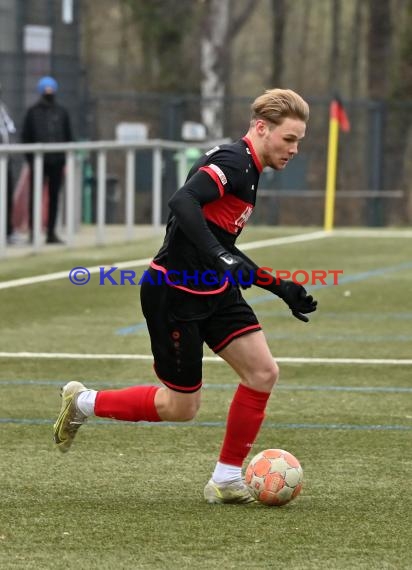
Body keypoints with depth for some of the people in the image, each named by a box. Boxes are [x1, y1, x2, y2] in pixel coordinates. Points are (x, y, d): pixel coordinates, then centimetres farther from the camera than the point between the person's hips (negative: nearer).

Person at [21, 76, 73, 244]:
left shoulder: (61, 112, 10)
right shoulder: (33, 112, 3)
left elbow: (68, 137, 12)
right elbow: (26, 136, 2)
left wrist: (66, 160, 4)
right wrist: (30, 159, -6)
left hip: (56, 161, 3)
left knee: (54, 197, 4)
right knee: (35, 196, -3)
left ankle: (51, 232, 8)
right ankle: (32, 230, 0)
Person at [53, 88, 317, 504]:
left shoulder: (247, 171, 14)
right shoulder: (231, 161, -17)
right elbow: (182, 202, -35)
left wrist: (280, 289, 19)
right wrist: (219, 255, -43)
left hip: (213, 291, 9)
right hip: (174, 294, -9)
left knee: (263, 373, -4)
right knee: (181, 406, 1)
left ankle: (226, 480, 5)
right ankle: (82, 403, 22)